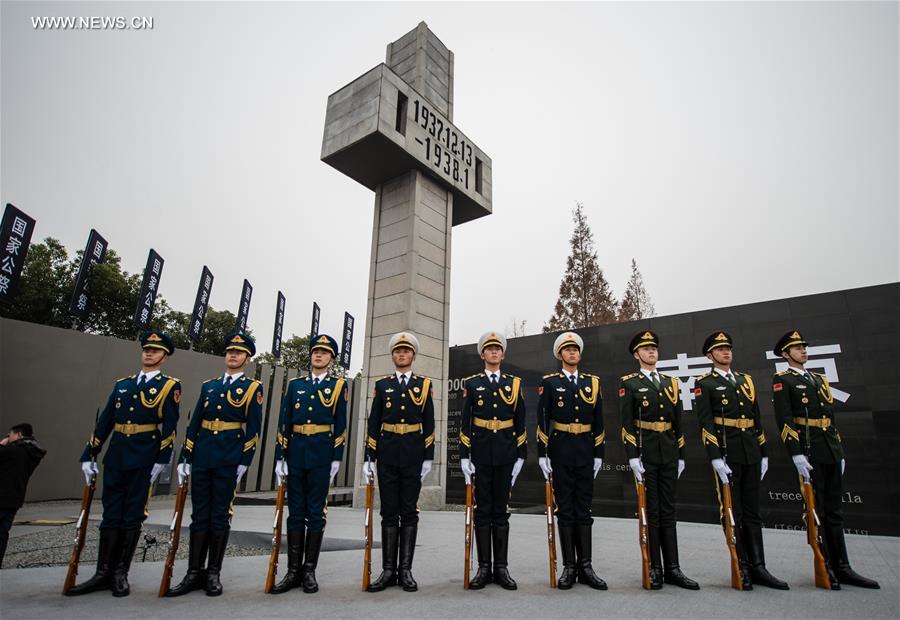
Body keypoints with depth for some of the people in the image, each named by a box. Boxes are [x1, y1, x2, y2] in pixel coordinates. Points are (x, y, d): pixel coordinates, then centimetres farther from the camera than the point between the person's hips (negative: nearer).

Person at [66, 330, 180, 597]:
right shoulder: (122, 384, 13)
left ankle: (120, 573, 15)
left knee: (132, 516, 4)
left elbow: (170, 426, -9)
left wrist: (161, 460, -14)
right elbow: (104, 422, 13)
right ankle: (103, 573, 20)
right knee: (110, 514, 10)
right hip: (115, 457, 5)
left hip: (143, 459, -4)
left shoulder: (169, 386, -3)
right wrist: (89, 455, 9)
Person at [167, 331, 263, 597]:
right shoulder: (208, 385, 13)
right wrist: (185, 458, 7)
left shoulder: (252, 387, -1)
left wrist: (244, 462, -10)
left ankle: (213, 573, 17)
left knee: (220, 516, 4)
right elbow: (194, 424, 13)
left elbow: (253, 429, -5)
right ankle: (194, 573, 19)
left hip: (228, 459, -4)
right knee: (199, 515, 9)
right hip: (202, 458, 4)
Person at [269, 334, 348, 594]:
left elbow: (341, 426, 1)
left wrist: (337, 458, -4)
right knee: (295, 512, 8)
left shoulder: (338, 385, 3)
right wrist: (280, 457, 2)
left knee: (315, 512, 4)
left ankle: (309, 570, 15)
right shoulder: (295, 384, 10)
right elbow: (284, 423, 7)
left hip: (321, 453, -2)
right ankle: (293, 570, 18)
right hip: (296, 451, 3)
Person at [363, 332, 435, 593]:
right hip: (387, 455, 1)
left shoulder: (424, 384, 6)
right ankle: (388, 570, 15)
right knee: (389, 512, 7)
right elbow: (373, 424, 6)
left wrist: (428, 457, -2)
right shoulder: (382, 385, 7)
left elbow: (429, 424, 4)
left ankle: (405, 570, 14)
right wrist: (369, 457, 1)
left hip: (413, 455, -1)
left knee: (409, 512, 5)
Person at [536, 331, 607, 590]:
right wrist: (542, 453, -8)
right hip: (560, 451, -3)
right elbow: (542, 421, -4)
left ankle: (585, 566, 15)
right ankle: (569, 567, 13)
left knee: (584, 508, 8)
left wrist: (599, 453, 6)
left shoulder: (592, 382, 9)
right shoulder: (549, 382, 0)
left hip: (585, 452, 3)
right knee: (565, 509, 4)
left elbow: (598, 422, 10)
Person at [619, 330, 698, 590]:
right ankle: (655, 569, 12)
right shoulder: (629, 383, -2)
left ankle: (672, 569, 16)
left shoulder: (671, 383, 13)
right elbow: (626, 423, -8)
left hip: (668, 455, 4)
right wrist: (632, 456, -14)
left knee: (668, 511, 9)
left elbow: (678, 423, 14)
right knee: (650, 512, 3)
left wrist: (681, 455, 11)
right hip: (645, 454, -4)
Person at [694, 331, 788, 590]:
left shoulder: (745, 380, 15)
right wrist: (716, 458, -17)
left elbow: (757, 419, 17)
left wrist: (764, 453, 13)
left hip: (751, 454, 6)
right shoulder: (704, 384, -3)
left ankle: (758, 567, 17)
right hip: (726, 454, -6)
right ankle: (741, 568, 11)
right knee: (732, 513, 2)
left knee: (752, 512, 10)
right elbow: (705, 423, -10)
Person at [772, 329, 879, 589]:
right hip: (808, 453, -7)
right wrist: (797, 455, -19)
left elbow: (831, 418, 20)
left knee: (834, 511, 11)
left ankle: (842, 568, 18)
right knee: (816, 511, 1)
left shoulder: (820, 379, 18)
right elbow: (785, 420, -13)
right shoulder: (782, 380, -5)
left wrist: (840, 452, 15)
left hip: (831, 453, 7)